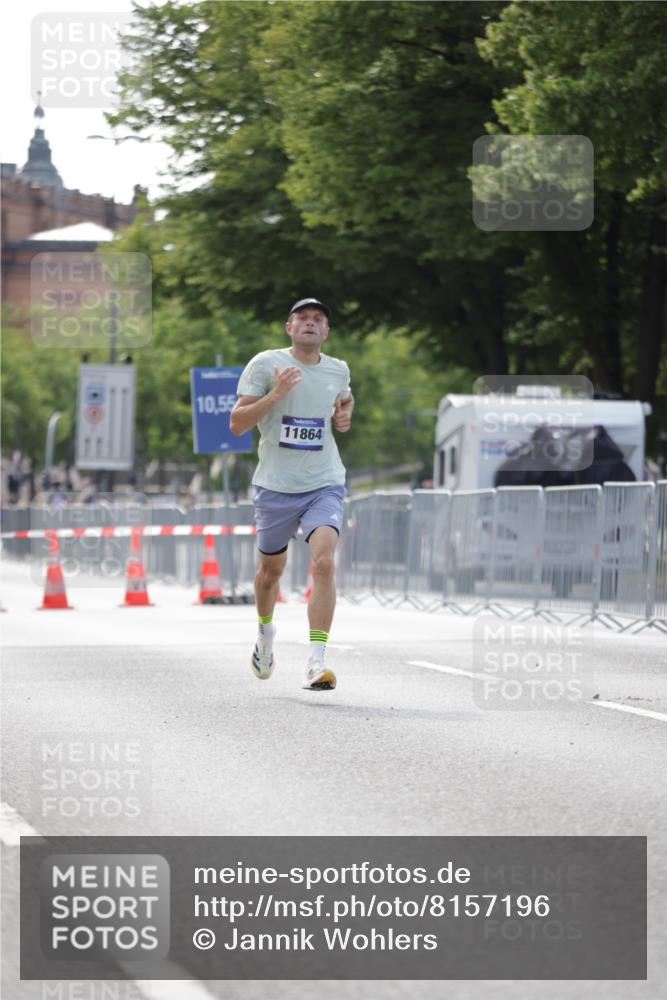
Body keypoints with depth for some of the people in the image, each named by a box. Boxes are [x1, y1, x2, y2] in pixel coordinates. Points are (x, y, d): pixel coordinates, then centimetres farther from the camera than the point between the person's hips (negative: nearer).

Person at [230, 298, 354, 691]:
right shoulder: (265, 364, -5)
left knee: (324, 562, -21)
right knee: (272, 570, 14)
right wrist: (275, 395, -21)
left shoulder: (338, 370, 6)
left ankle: (316, 662, -23)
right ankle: (266, 632, 47)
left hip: (324, 485, 1)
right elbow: (237, 424, -9)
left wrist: (345, 415, 7)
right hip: (275, 486, -1)